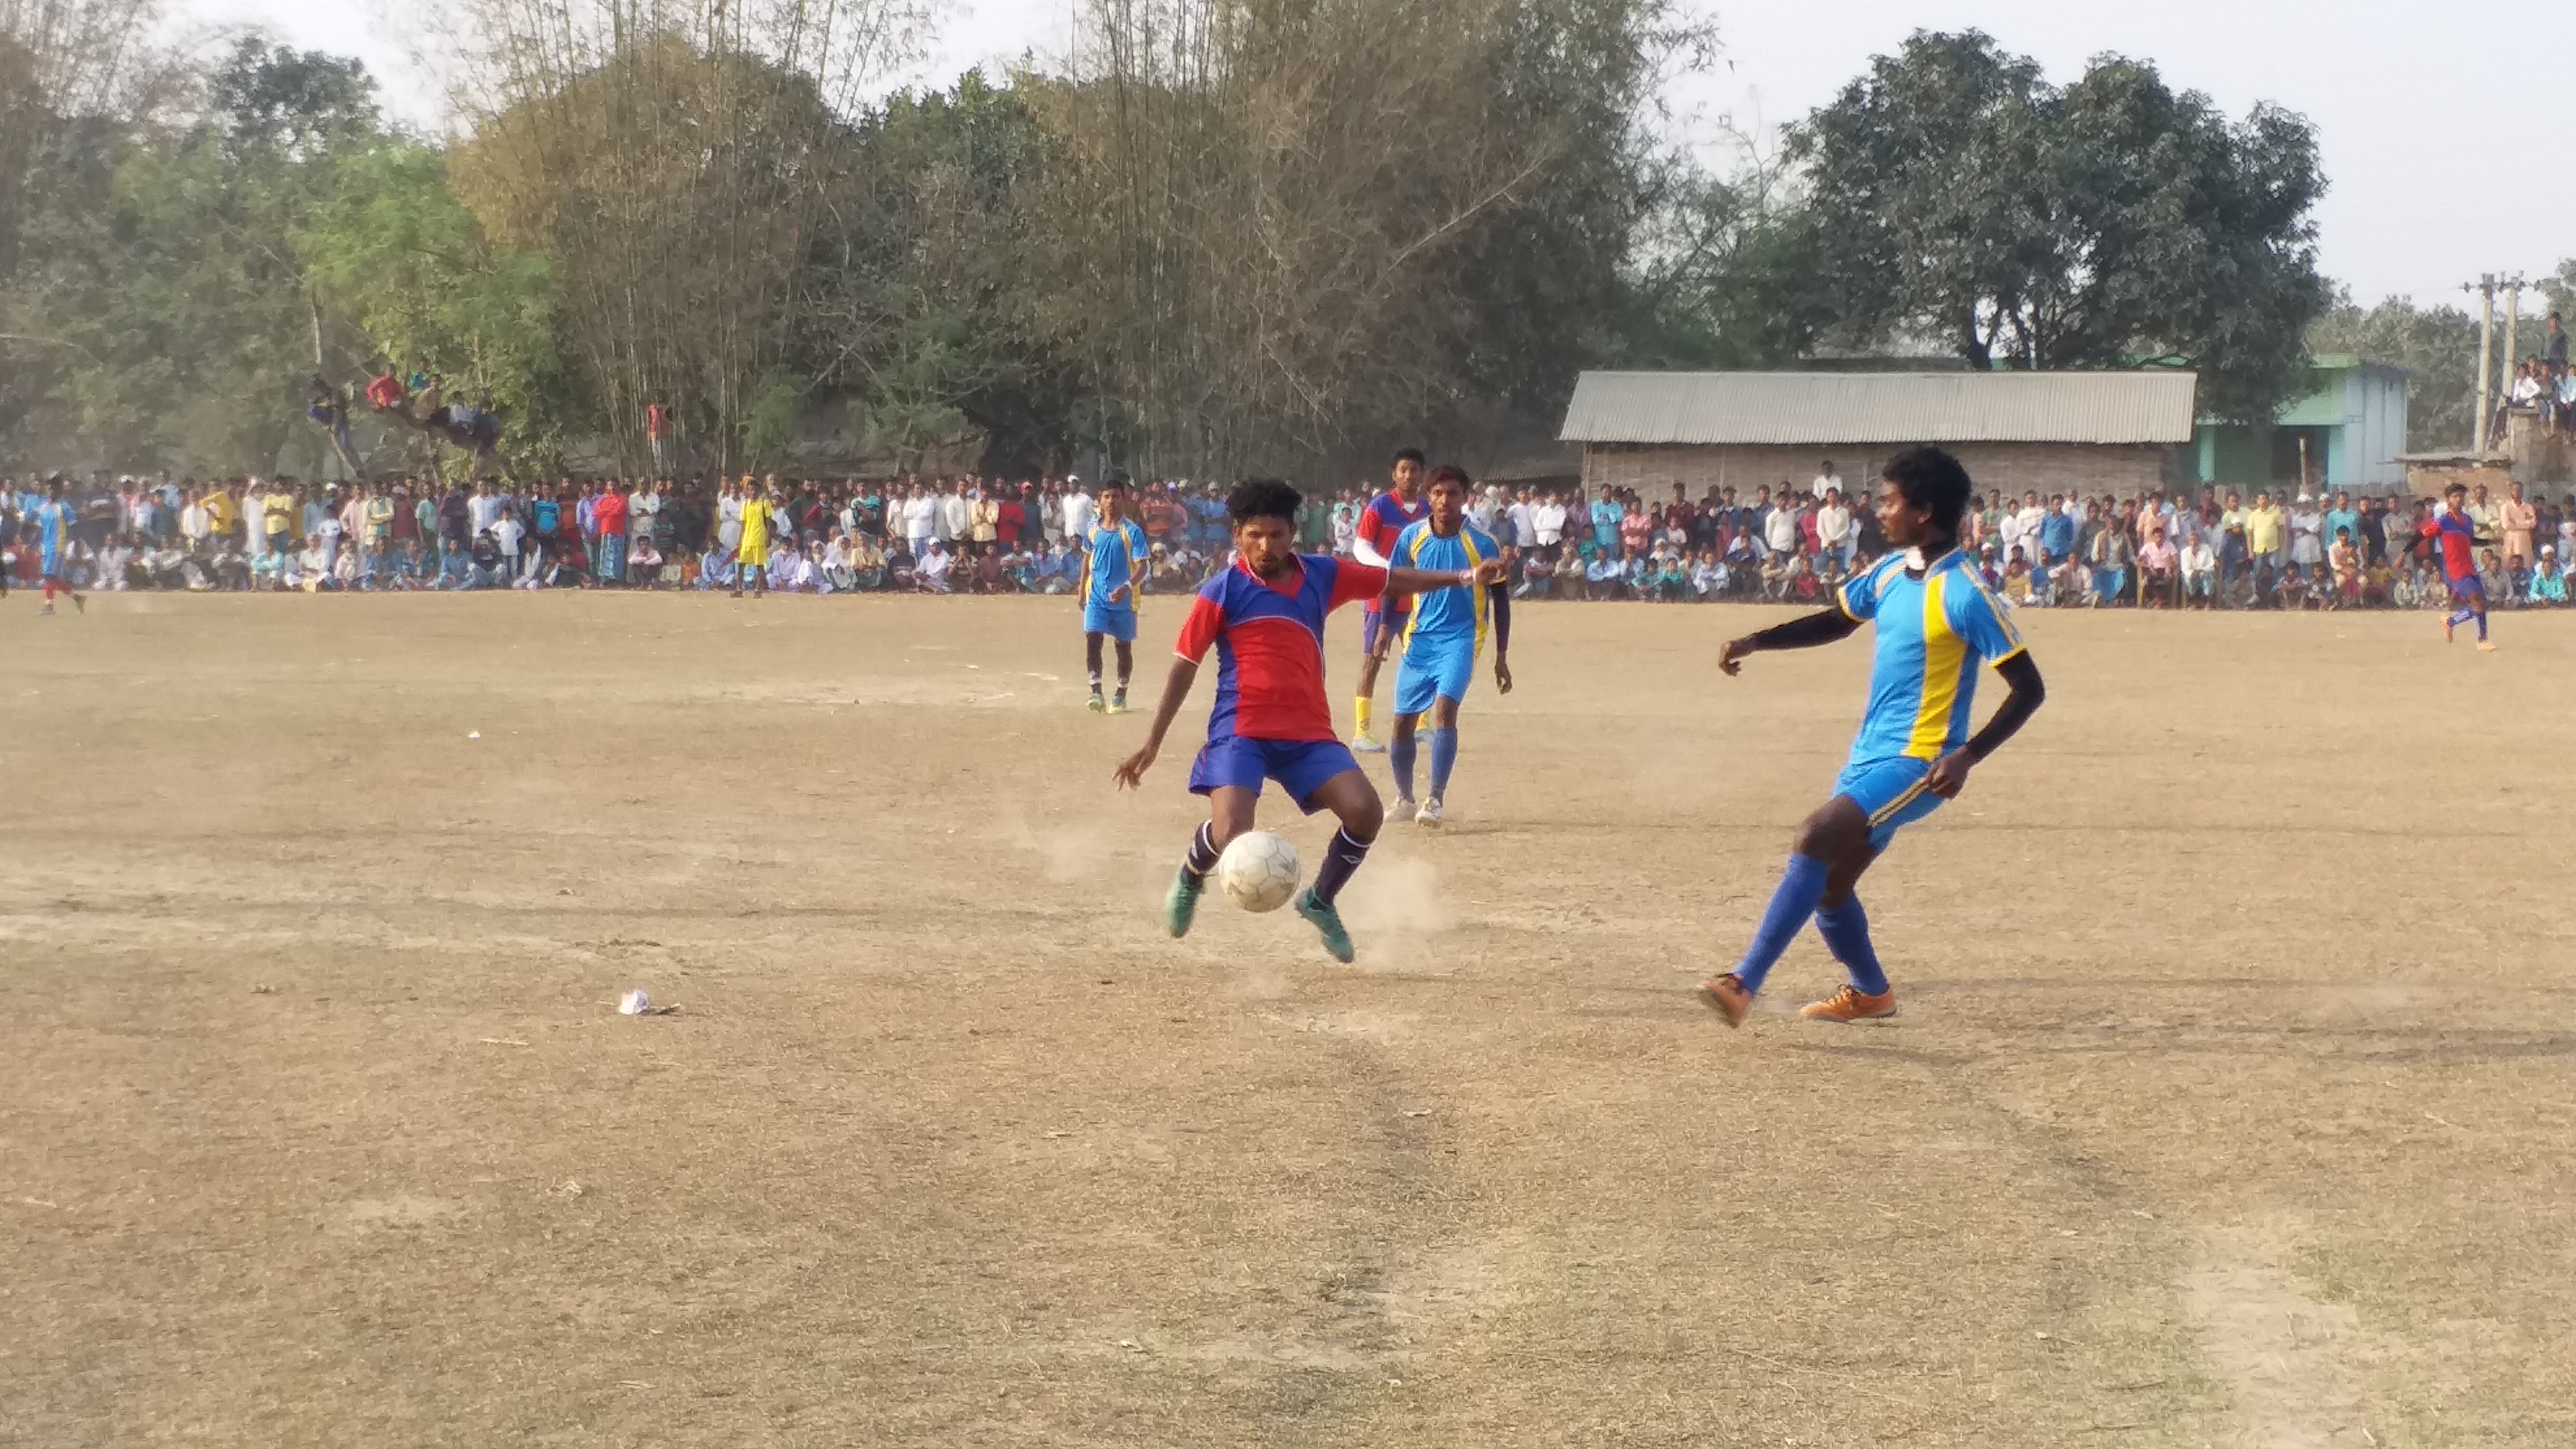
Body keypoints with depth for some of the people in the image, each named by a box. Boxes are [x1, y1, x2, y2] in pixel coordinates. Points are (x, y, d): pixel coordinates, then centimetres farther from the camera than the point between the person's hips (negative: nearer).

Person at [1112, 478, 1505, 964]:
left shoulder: (1321, 576, 7)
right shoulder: (1221, 592, -4)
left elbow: (1392, 581, 19)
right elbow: (1184, 665, 0)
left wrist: (1464, 577, 13)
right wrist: (1152, 743, -2)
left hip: (1309, 731, 4)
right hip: (1241, 729, -4)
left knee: (1365, 811, -14)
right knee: (1231, 833, -23)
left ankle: (1319, 901, 14)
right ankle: (1190, 879, 15)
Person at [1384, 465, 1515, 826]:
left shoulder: (1482, 543, -9)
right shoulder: (1411, 537, -3)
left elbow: (1500, 599, -1)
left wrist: (1501, 657, -2)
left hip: (1461, 637, -3)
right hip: (1419, 637, 3)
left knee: (1445, 708, -23)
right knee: (1403, 722, 5)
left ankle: (1436, 800, -21)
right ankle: (1405, 800, 25)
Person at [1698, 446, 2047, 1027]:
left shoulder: (1965, 594, -17)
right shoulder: (1892, 572, 7)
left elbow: (2029, 688, -15)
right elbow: (1837, 621, 25)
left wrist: (1968, 756, -25)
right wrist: (1758, 642, 10)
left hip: (1918, 762, -9)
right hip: (1870, 753, 9)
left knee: (1817, 837, -25)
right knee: (1829, 884, 13)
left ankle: (1743, 985, -27)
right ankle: (1870, 992, 37)